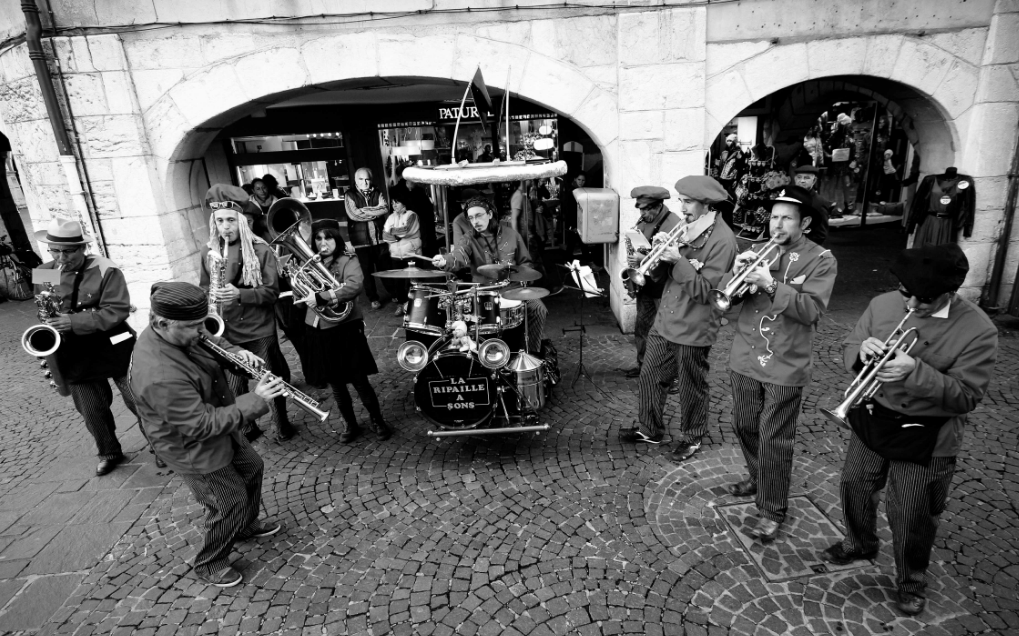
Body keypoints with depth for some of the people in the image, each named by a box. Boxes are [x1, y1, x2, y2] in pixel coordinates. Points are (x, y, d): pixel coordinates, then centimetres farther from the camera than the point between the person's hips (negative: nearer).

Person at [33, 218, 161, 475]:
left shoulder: (106, 271, -14)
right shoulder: (43, 274, 3)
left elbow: (117, 311, -21)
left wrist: (73, 322, -27)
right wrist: (51, 323, -5)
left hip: (113, 348, -5)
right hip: (76, 356, 5)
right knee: (91, 411, 14)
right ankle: (109, 452, 35)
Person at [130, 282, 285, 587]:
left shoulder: (181, 333, -14)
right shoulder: (160, 376, -40)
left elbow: (211, 341, 9)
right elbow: (202, 425, -35)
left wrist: (235, 351, -12)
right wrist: (256, 401, -33)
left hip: (220, 428, 9)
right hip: (194, 450, -9)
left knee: (252, 468, 26)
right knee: (230, 503, 7)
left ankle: (247, 525, 52)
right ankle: (208, 564, 35)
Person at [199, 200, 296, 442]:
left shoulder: (260, 250, -9)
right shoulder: (208, 251, 4)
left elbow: (272, 292, -12)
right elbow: (204, 287, 15)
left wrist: (240, 294, -27)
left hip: (260, 329, -3)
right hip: (226, 330, 3)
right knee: (234, 384, 10)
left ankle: (282, 427, 27)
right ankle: (247, 428, 31)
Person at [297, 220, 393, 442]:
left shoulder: (348, 261, -7)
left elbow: (355, 286, -27)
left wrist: (321, 297, -30)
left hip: (344, 329, -4)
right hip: (317, 331, 5)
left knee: (360, 382, 0)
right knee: (335, 384, 13)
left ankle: (377, 420, 20)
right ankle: (350, 424, 29)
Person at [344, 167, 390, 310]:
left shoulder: (377, 193, 8)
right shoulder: (350, 195, 1)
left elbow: (385, 208, -9)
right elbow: (354, 214, -14)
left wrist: (364, 211, -13)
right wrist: (375, 210, -10)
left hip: (379, 238, 1)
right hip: (361, 240, -1)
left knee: (384, 269, 7)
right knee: (367, 271, 5)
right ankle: (374, 299, 17)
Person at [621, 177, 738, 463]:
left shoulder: (722, 239, -16)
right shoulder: (686, 227, 6)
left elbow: (705, 290, -20)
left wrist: (678, 260, -26)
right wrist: (662, 250, -10)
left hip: (694, 328, -7)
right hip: (665, 319, 7)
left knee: (691, 388, 11)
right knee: (650, 377, 14)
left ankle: (692, 437, 32)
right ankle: (650, 429, 33)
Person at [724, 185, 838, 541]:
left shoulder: (821, 260, -5)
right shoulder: (758, 252, 6)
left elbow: (812, 310, -17)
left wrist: (772, 286, -27)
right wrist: (737, 272, -18)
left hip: (785, 366, -4)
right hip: (745, 359, 5)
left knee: (774, 440, 1)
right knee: (745, 427, 19)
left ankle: (772, 511, 16)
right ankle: (758, 477, 44)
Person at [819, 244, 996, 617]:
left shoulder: (978, 331, -17)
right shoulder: (882, 305, -7)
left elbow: (966, 396, -20)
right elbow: (849, 350, 1)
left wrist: (916, 372, -35)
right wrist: (862, 350, -23)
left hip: (926, 439, -4)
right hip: (871, 419, 4)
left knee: (911, 516, 10)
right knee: (854, 486, 21)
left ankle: (911, 578, 37)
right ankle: (860, 543, 49)